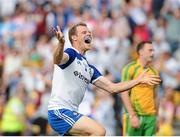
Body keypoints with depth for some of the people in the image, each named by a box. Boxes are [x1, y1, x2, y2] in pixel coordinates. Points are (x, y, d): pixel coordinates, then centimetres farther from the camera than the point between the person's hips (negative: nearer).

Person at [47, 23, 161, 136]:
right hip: (59, 111, -10)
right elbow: (58, 60, -29)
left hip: (71, 113, 10)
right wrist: (61, 44, -52)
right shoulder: (70, 54, -4)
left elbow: (112, 87, 20)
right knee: (99, 131, -22)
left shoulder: (90, 69, 20)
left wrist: (139, 80, 15)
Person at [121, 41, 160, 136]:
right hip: (135, 116, -5)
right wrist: (132, 115, -15)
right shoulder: (130, 68, -4)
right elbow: (124, 94, -8)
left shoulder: (154, 71, 14)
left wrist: (156, 117, 14)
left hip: (151, 116, 5)